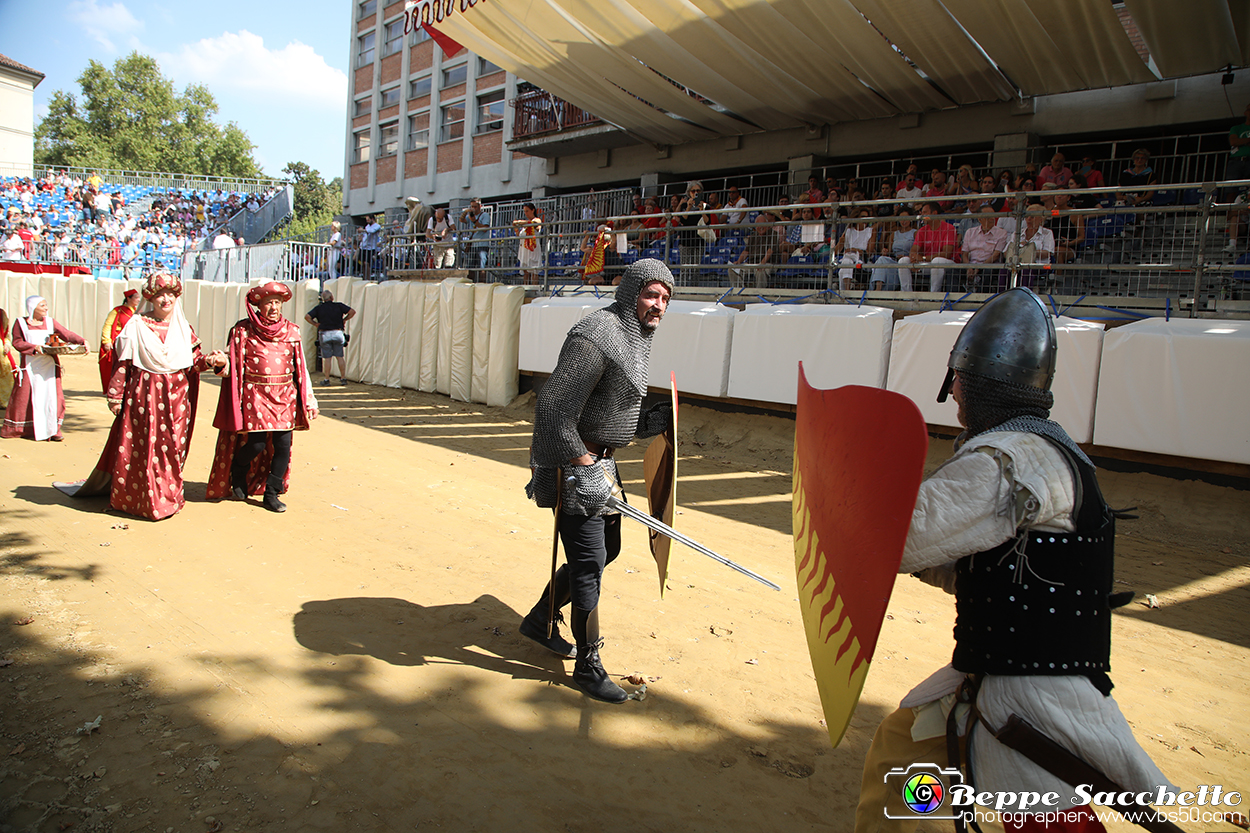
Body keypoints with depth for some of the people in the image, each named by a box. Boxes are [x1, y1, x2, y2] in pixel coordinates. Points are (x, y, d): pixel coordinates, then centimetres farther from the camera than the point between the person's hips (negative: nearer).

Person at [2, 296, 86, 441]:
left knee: (51, 395, -3)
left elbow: (67, 334, 2)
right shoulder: (20, 323, 5)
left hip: (49, 364, 2)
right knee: (26, 397, 1)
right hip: (30, 365, -2)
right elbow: (17, 342, -1)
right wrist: (34, 347, -16)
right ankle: (27, 429, 13)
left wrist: (83, 341, -14)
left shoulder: (50, 322, 10)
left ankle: (53, 429, 1)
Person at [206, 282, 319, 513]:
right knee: (256, 444, -5)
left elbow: (300, 368, 10)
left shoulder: (291, 331, 8)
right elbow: (233, 365, 3)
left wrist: (309, 401, 8)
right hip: (255, 395, -3)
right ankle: (237, 474, 29)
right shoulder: (243, 331, 0)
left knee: (283, 445, -2)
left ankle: (271, 494, 13)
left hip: (285, 396, 3)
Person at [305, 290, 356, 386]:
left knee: (326, 358, 4)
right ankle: (343, 378, 9)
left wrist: (316, 323, 6)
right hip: (337, 333, 0)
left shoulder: (318, 308, 2)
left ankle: (326, 380, 6)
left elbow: (307, 317, -4)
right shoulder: (339, 305, 1)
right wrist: (344, 320, 4)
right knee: (340, 357, 7)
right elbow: (352, 312, -5)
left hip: (324, 334, 0)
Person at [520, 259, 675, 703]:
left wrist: (653, 421, 5)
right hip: (571, 464, -10)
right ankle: (588, 666, 9)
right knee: (589, 560, -6)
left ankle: (539, 621, 35)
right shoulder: (596, 335, -21)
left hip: (599, 461, 10)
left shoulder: (635, 338, 12)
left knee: (607, 549, 18)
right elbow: (553, 408, -27)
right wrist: (584, 469, -26)